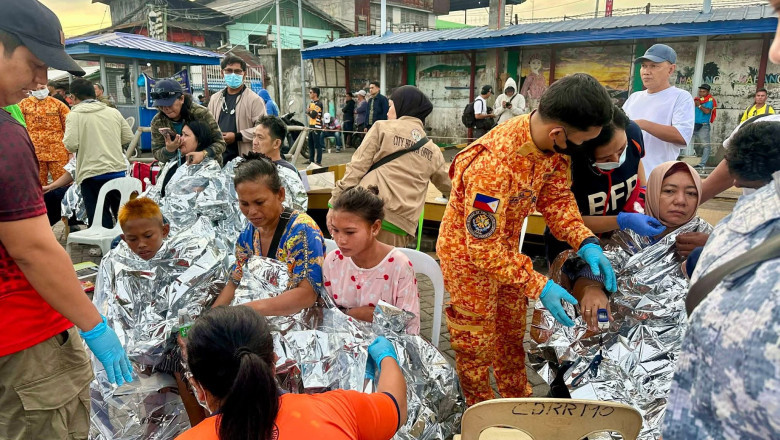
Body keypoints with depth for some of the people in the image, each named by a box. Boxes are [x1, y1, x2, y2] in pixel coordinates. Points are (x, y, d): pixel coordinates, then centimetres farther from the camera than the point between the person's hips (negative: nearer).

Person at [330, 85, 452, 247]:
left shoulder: (382, 127, 8)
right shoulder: (433, 151, 20)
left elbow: (357, 167, -1)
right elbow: (447, 186, 34)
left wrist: (336, 203, -1)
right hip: (399, 226, 4)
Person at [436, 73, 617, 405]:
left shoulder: (554, 144, -17)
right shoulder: (493, 166, -40)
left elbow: (556, 198, -5)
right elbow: (483, 248, -33)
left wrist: (586, 243, -19)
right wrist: (539, 287, -31)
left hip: (506, 248, 8)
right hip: (469, 254, -8)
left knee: (513, 333, 25)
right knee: (477, 345, 11)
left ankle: (519, 402, 48)